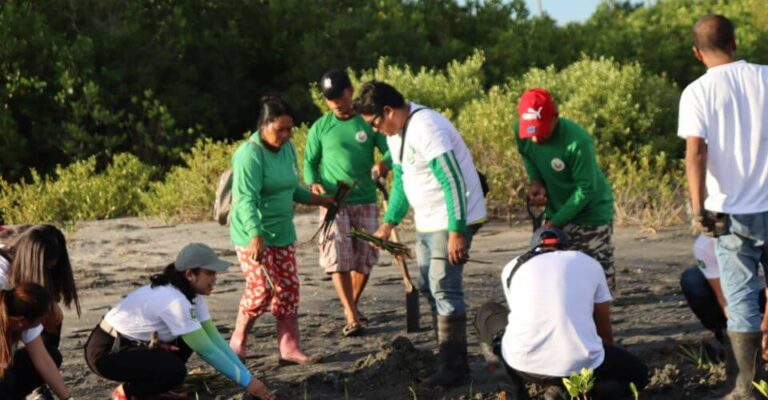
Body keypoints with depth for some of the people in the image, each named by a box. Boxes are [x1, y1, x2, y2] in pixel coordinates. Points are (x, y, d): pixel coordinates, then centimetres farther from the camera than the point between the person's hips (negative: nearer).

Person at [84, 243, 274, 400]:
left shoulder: (191, 294, -1)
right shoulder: (173, 300, -28)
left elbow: (214, 338, -2)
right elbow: (206, 350, -25)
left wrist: (246, 375, -9)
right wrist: (246, 381, -20)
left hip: (133, 343, 10)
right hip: (106, 351, -10)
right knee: (175, 371, -26)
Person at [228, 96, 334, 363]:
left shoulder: (288, 148, 9)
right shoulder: (250, 155, -18)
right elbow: (246, 199, -27)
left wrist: (320, 200, 19)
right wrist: (255, 236, -36)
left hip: (282, 233, 8)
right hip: (253, 235, -8)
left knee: (288, 288, 3)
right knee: (262, 288, -10)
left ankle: (289, 347, 6)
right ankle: (238, 341, 9)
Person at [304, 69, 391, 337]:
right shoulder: (320, 128, 4)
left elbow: (390, 150, -1)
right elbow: (310, 161, 9)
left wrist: (384, 164, -24)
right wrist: (313, 183, -12)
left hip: (366, 201, 1)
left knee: (365, 258, 5)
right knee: (338, 259, -11)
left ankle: (352, 306, 27)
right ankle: (352, 317, -11)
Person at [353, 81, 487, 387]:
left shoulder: (425, 128, -24)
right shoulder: (395, 133, 8)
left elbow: (453, 181, -26)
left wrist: (456, 232, -26)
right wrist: (389, 223, 18)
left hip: (453, 220, -10)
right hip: (427, 221, 10)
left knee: (444, 289, -11)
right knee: (430, 288, 15)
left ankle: (453, 367, -6)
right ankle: (448, 359, 24)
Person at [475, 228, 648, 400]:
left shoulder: (512, 267, 21)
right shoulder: (589, 264, 21)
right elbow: (604, 329, 29)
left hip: (523, 363, 1)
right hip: (579, 365, -1)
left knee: (487, 314, 31)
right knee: (638, 374, 26)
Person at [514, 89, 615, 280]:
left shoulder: (578, 141, -31)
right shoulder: (521, 131, -15)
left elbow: (585, 189, -25)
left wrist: (556, 221, -24)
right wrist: (536, 182, -10)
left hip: (592, 214, -6)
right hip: (555, 211, 6)